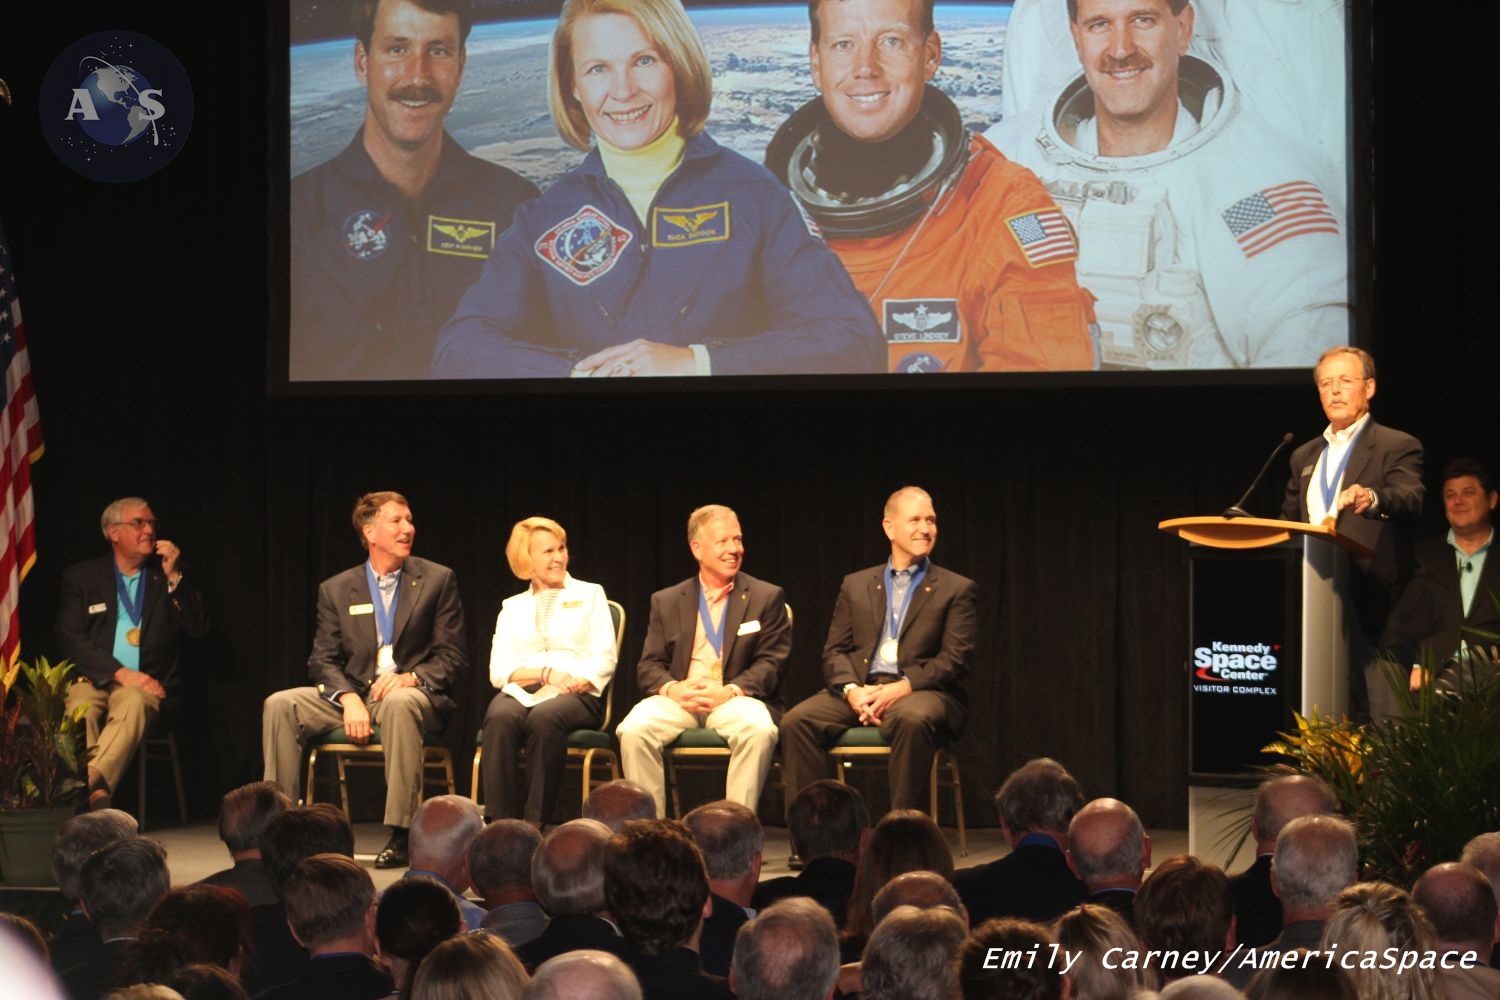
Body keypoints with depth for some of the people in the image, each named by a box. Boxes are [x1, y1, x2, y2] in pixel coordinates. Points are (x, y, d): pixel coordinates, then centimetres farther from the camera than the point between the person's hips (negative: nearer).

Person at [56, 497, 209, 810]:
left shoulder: (168, 576, 17)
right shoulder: (81, 576, 13)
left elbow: (198, 627, 7)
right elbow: (69, 638, 1)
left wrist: (174, 577, -4)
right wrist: (120, 673, -13)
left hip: (146, 684, 0)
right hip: (93, 679, 0)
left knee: (134, 703, -36)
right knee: (81, 708, -34)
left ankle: (91, 783, -54)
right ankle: (95, 793, -50)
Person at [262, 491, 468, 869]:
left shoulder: (437, 580, 5)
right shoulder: (336, 590, 10)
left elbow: (453, 656, 2)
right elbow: (323, 661, 5)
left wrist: (411, 677, -18)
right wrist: (349, 698, -16)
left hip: (413, 694, -3)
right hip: (353, 696, 3)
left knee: (399, 704, -39)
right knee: (280, 705, -19)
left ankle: (400, 834, -37)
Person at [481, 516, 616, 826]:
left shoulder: (590, 595, 19)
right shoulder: (512, 607, 23)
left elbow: (604, 661, 7)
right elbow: (498, 671, 9)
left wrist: (572, 681, -13)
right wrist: (545, 673, -8)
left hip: (576, 696, -2)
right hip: (521, 692, 2)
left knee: (545, 717, -38)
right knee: (500, 718, -35)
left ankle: (535, 826, -37)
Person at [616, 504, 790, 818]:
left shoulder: (767, 597, 11)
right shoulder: (666, 601, 17)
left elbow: (771, 662, 3)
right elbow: (649, 666, 11)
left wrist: (730, 691, -15)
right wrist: (672, 688, -13)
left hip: (735, 699, -1)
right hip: (678, 698, 2)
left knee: (759, 730, -36)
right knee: (633, 730, -29)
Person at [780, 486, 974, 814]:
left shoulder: (956, 589, 11)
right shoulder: (855, 585, 20)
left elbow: (955, 660, 0)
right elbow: (834, 652, 13)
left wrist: (903, 687, -15)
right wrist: (851, 689, -10)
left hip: (921, 692, -3)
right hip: (858, 690, 3)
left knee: (912, 719, -39)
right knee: (796, 721, -24)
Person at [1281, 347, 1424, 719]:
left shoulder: (1397, 447, 2)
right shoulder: (1304, 457, 21)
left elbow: (1410, 499, -17)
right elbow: (1288, 522, 25)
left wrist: (1371, 499, -39)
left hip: (1372, 608, -5)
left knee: (1377, 715, -10)